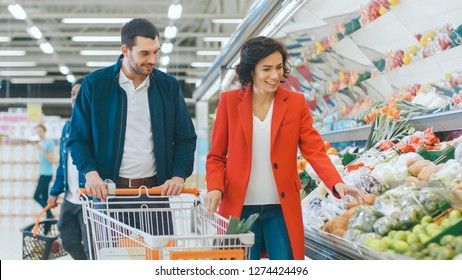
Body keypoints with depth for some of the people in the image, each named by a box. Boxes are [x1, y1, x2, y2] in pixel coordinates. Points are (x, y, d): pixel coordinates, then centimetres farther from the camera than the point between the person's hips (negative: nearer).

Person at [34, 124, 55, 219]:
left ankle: (49, 214, -8)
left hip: (47, 174, -9)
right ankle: (49, 216, 12)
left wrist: (42, 150, -23)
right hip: (43, 173, 9)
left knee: (37, 196, -12)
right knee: (44, 197, 9)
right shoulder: (40, 143, 13)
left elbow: (52, 160, -17)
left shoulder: (49, 143, -12)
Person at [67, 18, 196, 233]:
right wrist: (91, 173, -13)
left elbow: (185, 139, 11)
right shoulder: (94, 84, 3)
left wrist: (178, 176, -6)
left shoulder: (169, 86, 9)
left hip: (156, 191, 2)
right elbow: (78, 138, 4)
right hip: (108, 191, -1)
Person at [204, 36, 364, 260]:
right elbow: (216, 156, 7)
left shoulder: (296, 103, 4)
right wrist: (215, 188, -11)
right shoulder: (229, 101, 2)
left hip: (282, 210, 1)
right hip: (239, 207, 0)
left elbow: (314, 149, -2)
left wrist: (336, 183, -19)